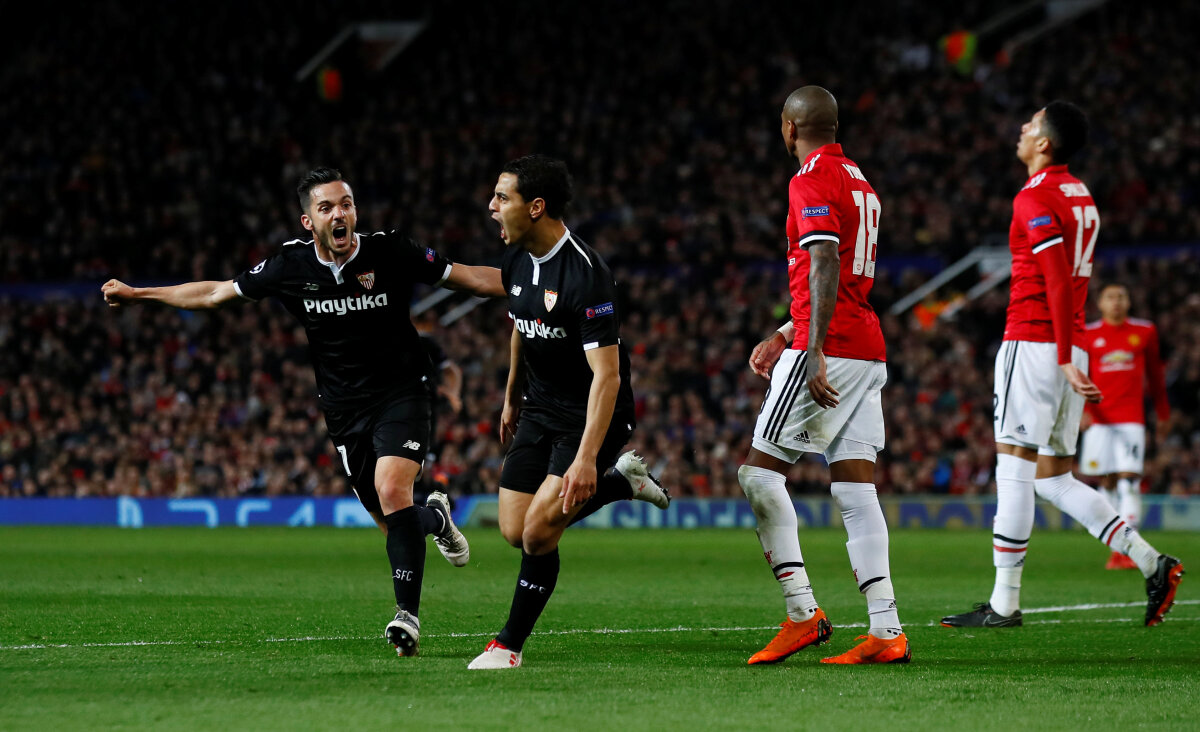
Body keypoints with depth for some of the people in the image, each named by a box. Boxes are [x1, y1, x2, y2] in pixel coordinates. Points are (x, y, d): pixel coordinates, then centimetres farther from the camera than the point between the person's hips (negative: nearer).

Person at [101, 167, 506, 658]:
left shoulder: (390, 253, -13)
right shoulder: (290, 266, -6)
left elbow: (472, 278, -5)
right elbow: (215, 294, 6)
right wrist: (137, 295, 8)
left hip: (401, 393, -3)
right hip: (344, 410, 3)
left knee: (392, 491, -26)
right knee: (394, 524, 3)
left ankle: (408, 614, -22)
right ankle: (435, 518, 41)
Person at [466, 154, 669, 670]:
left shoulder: (585, 276, -27)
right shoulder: (518, 260, -1)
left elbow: (607, 375, -29)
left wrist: (586, 458, -36)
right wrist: (512, 399, 28)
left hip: (592, 416, -8)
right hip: (541, 410, 8)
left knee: (539, 532, -16)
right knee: (514, 531, 3)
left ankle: (510, 645, 2)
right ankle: (623, 481, 24)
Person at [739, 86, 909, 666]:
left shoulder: (812, 182, -9)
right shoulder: (858, 182, 21)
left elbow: (824, 269, -20)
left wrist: (814, 354, -25)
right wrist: (783, 336, 30)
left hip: (829, 349, -9)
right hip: (868, 353, 9)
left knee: (761, 469, -2)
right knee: (855, 487, 4)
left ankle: (802, 612, -9)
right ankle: (886, 630, -4)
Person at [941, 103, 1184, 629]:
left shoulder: (1035, 199, -12)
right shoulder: (1080, 196, 17)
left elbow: (1059, 283, -19)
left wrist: (1065, 361, -22)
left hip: (1033, 343, -9)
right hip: (1070, 347, 9)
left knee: (1014, 471, -5)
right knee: (1053, 480, 11)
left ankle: (1004, 603, -3)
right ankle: (1151, 563, 2)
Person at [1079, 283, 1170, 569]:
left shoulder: (1144, 332, 8)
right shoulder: (1089, 335, 5)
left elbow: (1155, 373, 17)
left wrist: (1163, 412, 21)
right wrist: (1083, 409, -11)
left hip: (1131, 418, -1)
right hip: (1099, 418, 1)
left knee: (1129, 478, -13)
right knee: (1108, 481, 3)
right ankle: (1116, 548, 12)